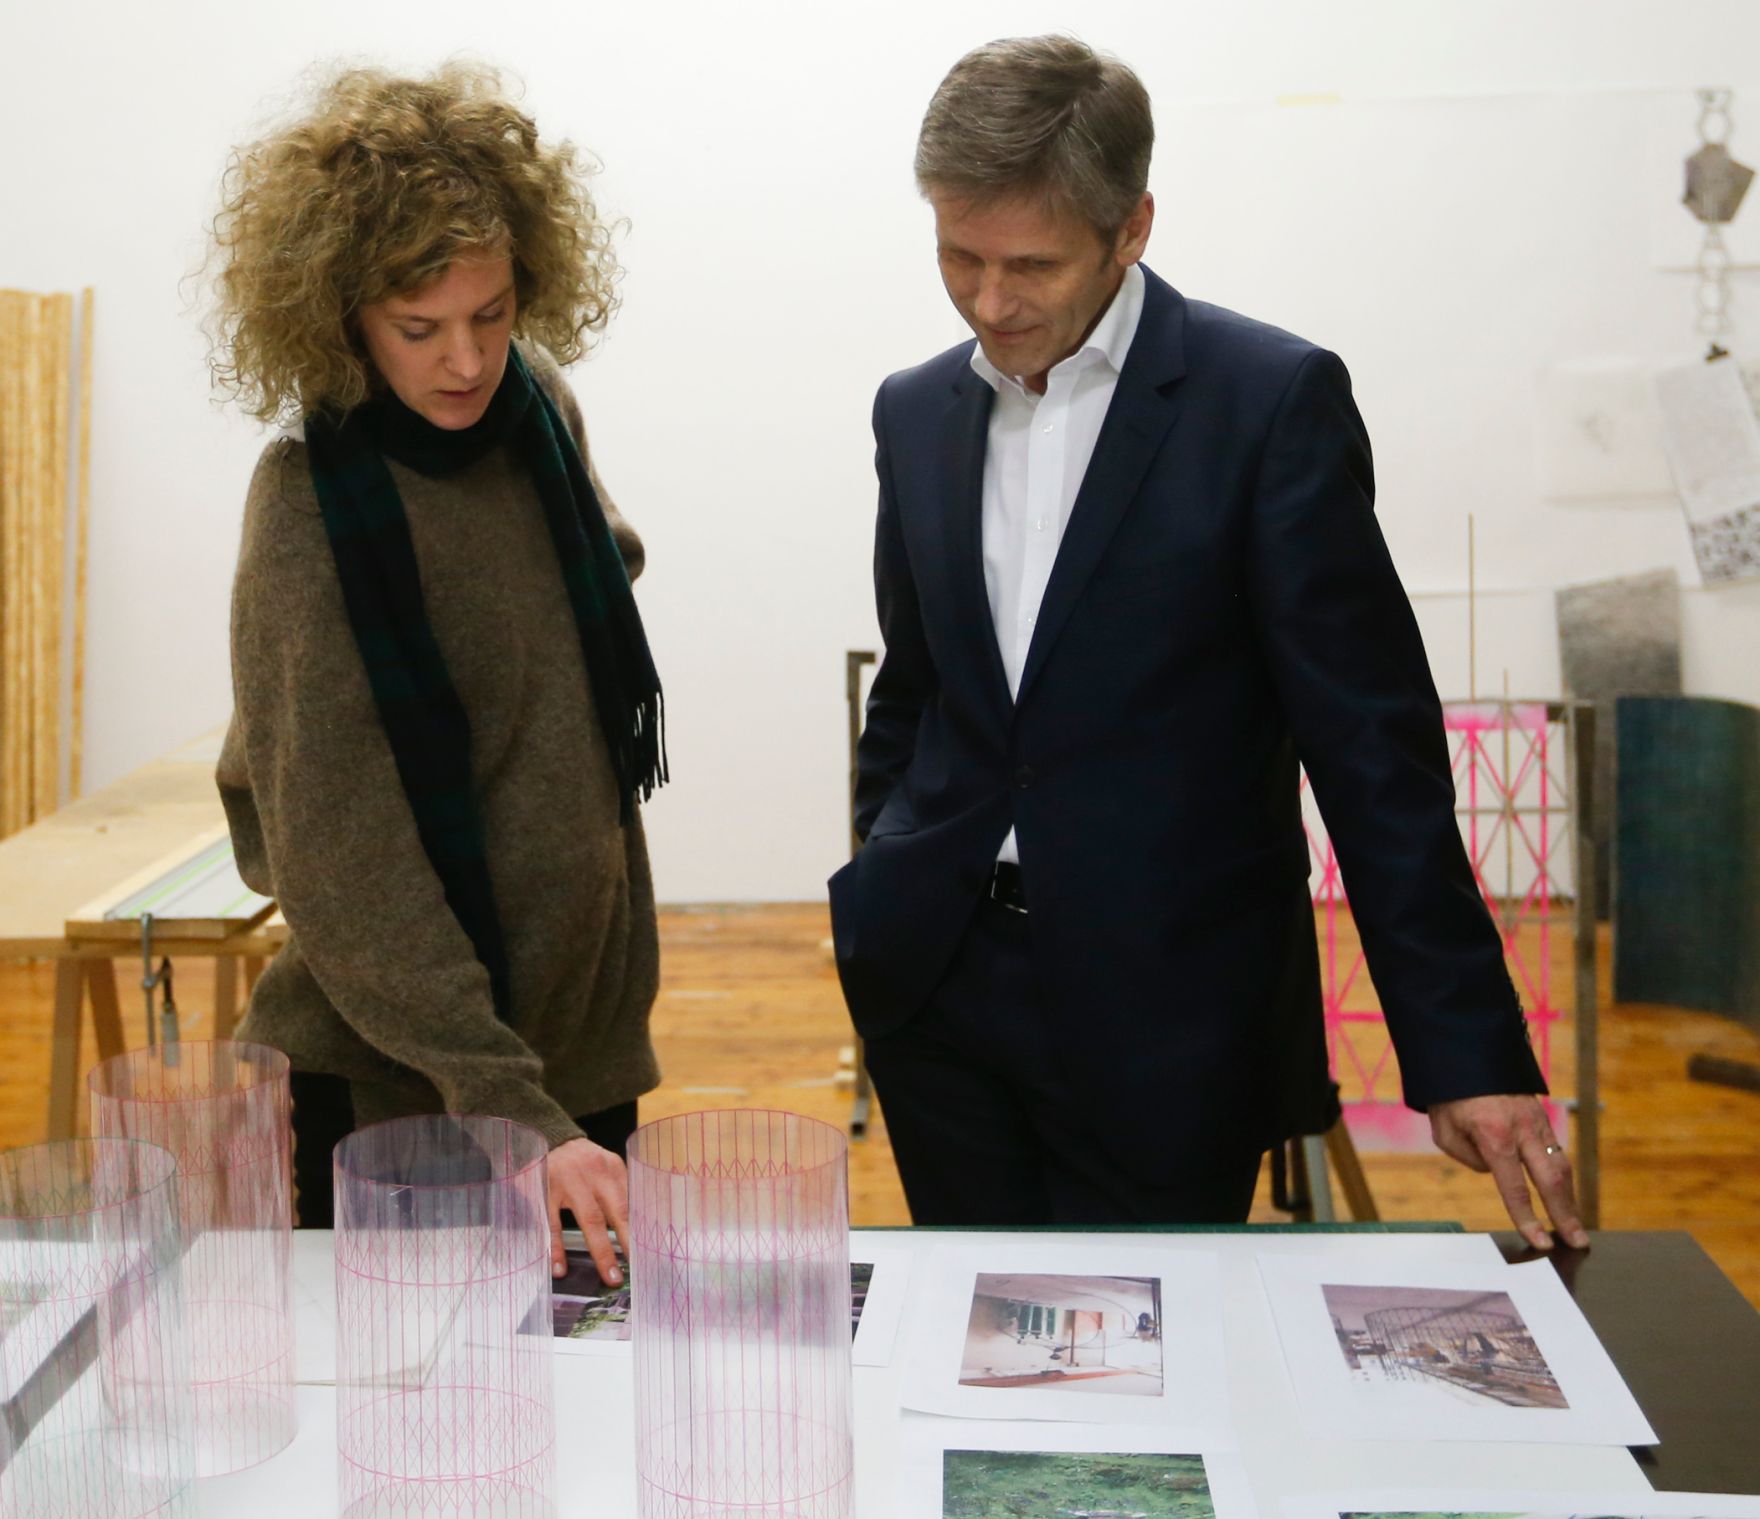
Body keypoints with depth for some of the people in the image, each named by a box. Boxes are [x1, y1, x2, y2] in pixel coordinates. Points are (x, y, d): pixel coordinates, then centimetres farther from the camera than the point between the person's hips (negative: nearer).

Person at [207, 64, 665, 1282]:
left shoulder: (538, 407, -2)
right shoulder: (313, 512, -20)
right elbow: (343, 871, -23)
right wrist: (510, 1113, -30)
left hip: (584, 1031, 6)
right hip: (406, 1088, -6)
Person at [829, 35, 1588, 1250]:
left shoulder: (1275, 398, -8)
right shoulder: (918, 413, 8)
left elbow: (1373, 744, -10)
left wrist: (1467, 1049, -12)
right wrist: (885, 918, 16)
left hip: (1169, 1011, -4)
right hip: (941, 993, 5)